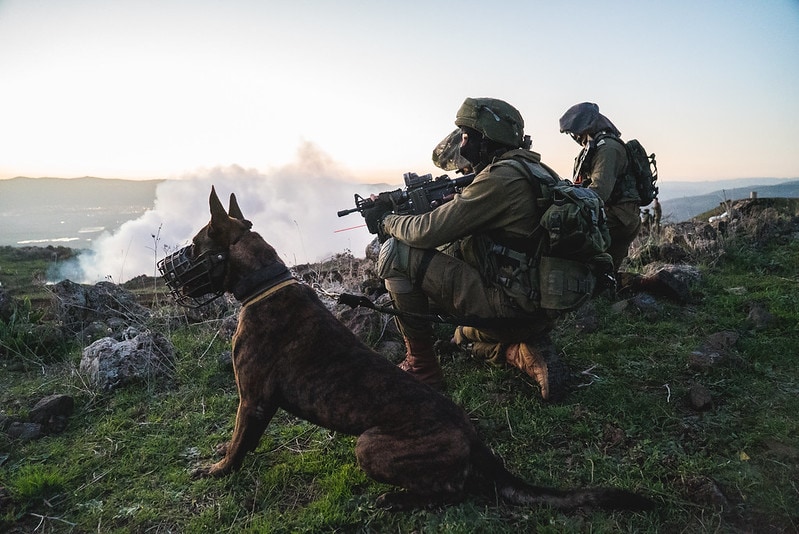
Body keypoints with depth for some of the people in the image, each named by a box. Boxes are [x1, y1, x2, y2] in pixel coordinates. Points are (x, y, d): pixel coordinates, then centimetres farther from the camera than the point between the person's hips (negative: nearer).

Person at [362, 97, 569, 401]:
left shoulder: (501, 178, -18)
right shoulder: (532, 171, 14)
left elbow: (429, 231, -18)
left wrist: (386, 222, 2)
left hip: (509, 305, -10)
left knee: (396, 253, -11)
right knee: (467, 337, 41)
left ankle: (421, 367, -2)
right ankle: (531, 354, 12)